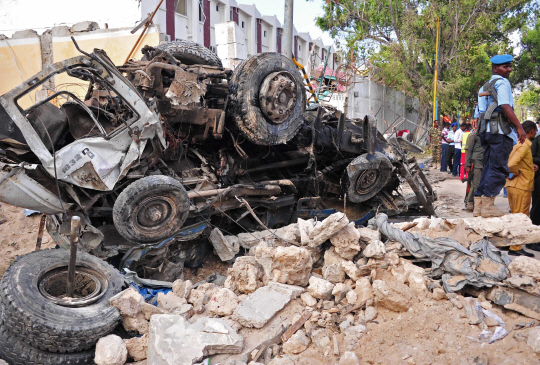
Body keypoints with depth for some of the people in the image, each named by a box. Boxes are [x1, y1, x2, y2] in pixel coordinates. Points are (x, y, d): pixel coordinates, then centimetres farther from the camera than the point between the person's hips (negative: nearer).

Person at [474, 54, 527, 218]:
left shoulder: (485, 87, 22)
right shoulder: (502, 83, -5)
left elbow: (481, 111, 21)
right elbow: (505, 106, -18)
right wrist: (519, 127, -19)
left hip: (486, 130, 9)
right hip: (500, 130, -9)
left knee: (489, 166, 12)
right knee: (498, 168, -6)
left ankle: (479, 202, 12)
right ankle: (488, 204, -8)